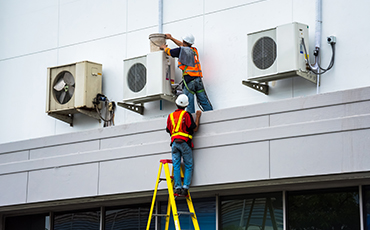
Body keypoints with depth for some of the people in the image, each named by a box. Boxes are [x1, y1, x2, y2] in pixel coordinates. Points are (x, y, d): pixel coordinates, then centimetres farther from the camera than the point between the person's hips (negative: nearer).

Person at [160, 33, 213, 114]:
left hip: (189, 80, -5)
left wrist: (164, 47, 40)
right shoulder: (194, 50, 19)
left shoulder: (181, 50, 0)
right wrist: (171, 38, 47)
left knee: (189, 102, -7)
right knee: (203, 100, 2)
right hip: (198, 79, 5)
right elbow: (183, 45, 36)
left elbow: (169, 51, 16)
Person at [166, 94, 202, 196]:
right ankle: (185, 187, -11)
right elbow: (195, 128, 1)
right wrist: (198, 117, 12)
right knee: (188, 166, 1)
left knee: (176, 166, 1)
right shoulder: (186, 114, -1)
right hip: (184, 142, -4)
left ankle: (178, 187, -8)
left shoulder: (170, 116, 14)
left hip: (174, 142, 4)